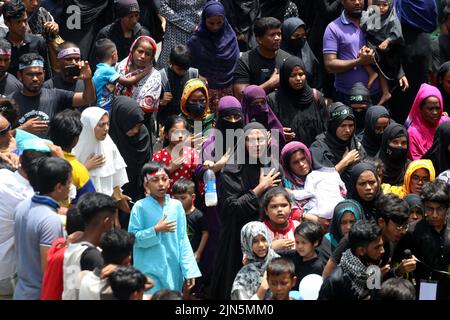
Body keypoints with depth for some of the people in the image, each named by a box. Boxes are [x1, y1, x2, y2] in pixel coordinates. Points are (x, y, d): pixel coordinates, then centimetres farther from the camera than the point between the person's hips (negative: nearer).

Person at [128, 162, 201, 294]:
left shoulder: (176, 205, 3)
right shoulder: (140, 207, -6)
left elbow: (182, 239, 5)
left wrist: (189, 271, 2)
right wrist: (156, 230, -17)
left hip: (173, 270, 4)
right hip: (150, 271, -4)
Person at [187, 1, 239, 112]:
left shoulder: (230, 36, 1)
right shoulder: (196, 40, -7)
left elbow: (237, 63, 9)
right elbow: (190, 66, 0)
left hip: (228, 91, 2)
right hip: (205, 91, -2)